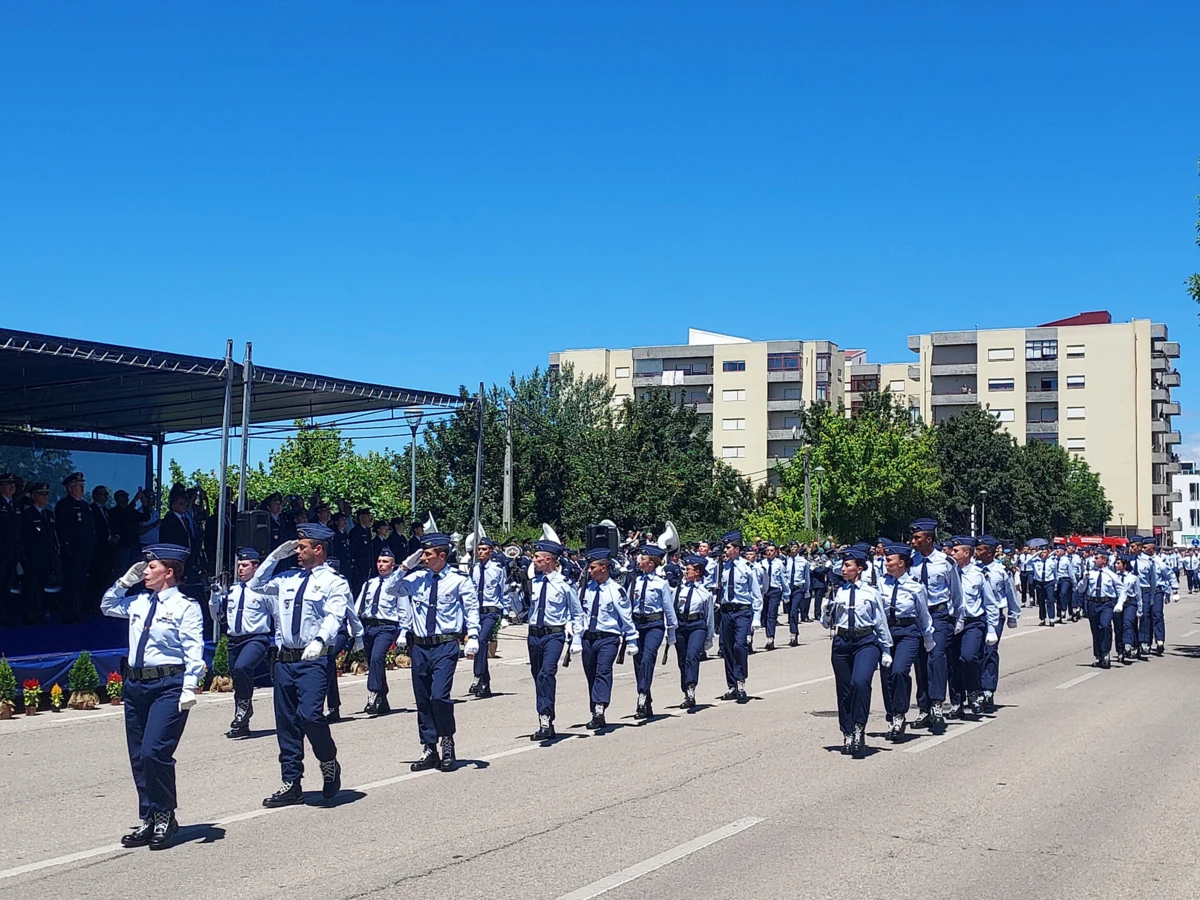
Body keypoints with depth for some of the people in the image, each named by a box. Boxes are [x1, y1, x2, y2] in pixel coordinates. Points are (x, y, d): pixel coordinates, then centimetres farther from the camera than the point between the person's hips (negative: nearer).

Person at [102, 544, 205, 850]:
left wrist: (190, 687, -20)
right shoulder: (138, 603, 14)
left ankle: (164, 817, 3)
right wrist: (125, 581, 17)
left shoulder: (185, 607, -5)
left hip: (168, 686, -7)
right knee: (138, 757, 10)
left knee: (154, 752, -16)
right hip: (135, 684, 7)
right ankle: (149, 820, 22)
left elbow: (193, 651, -11)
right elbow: (107, 606, 33)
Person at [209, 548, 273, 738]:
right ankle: (242, 726, 26)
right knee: (237, 681, 13)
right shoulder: (232, 590, 11)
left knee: (241, 667, -34)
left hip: (256, 639, -6)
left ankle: (245, 706, -14)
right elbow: (216, 616, 17)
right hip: (234, 641, 7)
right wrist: (215, 595, 3)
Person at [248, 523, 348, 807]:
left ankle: (329, 763, 6)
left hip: (314, 659, -6)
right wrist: (275, 556, 14)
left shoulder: (334, 582, -2)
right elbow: (255, 585, 24)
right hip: (285, 659, 6)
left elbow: (334, 617, -15)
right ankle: (291, 784, 17)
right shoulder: (288, 579, 16)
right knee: (286, 722, 8)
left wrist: (319, 641, -33)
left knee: (309, 714, -20)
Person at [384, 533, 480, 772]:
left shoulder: (459, 580, -3)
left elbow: (472, 609, -1)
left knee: (439, 696, -17)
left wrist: (472, 637, -12)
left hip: (445, 646, -5)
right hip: (420, 645, 5)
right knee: (422, 699, 9)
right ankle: (429, 750, 21)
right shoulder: (416, 578, 7)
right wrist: (405, 566, 1)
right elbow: (389, 589, 12)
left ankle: (447, 742, 6)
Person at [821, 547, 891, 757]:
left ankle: (859, 730, -15)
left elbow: (881, 623, 9)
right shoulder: (837, 592, 6)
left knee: (860, 683, -25)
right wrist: (826, 609, -10)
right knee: (844, 690, 8)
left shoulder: (871, 593, 3)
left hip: (867, 642, -3)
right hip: (842, 643, 3)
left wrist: (886, 650, 10)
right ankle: (848, 736, 23)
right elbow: (828, 624, 10)